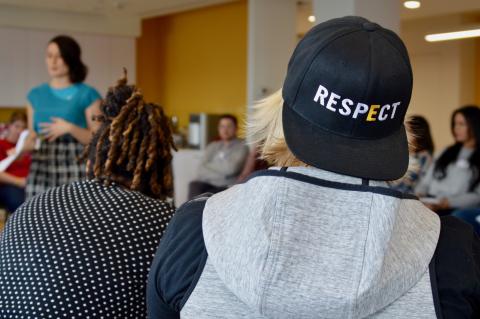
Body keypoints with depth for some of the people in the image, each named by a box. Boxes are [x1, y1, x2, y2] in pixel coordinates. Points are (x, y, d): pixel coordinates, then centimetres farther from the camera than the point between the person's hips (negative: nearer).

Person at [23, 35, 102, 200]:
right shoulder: (35, 95, 13)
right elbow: (33, 137, 17)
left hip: (74, 169, -4)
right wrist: (21, 148, -3)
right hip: (41, 169, 4)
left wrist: (70, 128, -15)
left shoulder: (88, 95, 0)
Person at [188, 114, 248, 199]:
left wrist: (209, 166, 4)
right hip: (207, 183, 4)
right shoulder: (213, 146, 18)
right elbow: (202, 169, 7)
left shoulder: (241, 147, 2)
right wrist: (222, 175, -8)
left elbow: (231, 168, -11)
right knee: (194, 185, -28)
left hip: (226, 187, -4)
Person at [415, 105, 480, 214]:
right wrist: (419, 194, -1)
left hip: (454, 209, -5)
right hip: (429, 204, 5)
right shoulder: (447, 152, 25)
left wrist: (448, 202, -18)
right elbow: (426, 182, 21)